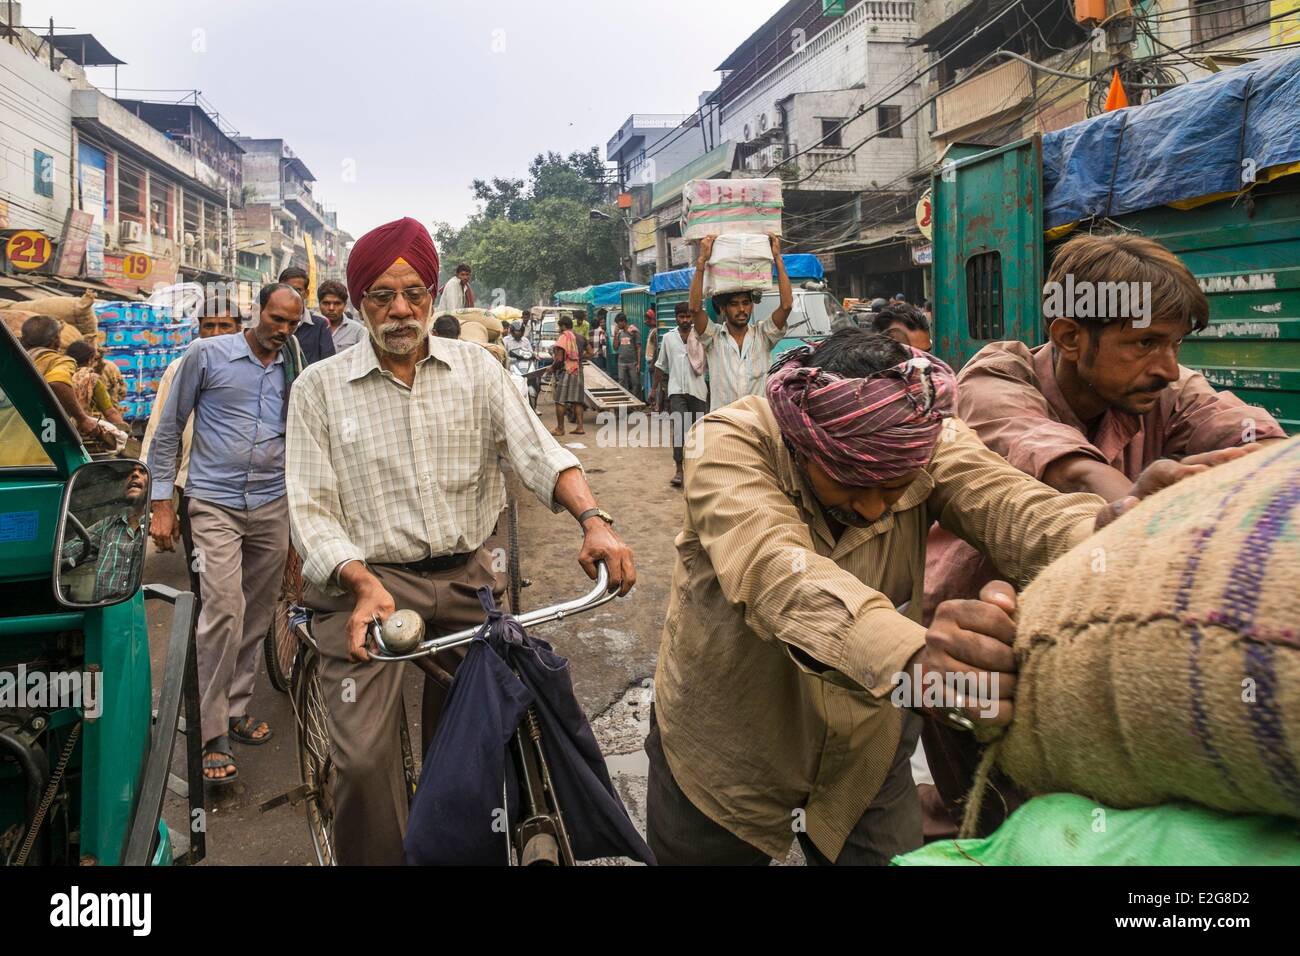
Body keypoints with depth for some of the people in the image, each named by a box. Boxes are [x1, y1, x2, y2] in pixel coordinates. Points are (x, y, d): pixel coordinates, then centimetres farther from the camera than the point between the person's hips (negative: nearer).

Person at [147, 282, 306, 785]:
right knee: (224, 609, -15)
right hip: (215, 505, -4)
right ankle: (212, 733, -7)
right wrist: (162, 503, -2)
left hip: (273, 507, 4)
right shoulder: (207, 354, -2)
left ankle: (236, 706, 26)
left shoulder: (294, 370, 9)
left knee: (256, 615, 10)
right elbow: (169, 429, 2)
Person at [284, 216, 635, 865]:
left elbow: (537, 451, -3)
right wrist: (365, 584, -21)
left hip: (464, 577, 3)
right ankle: (373, 859, 10)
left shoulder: (475, 367, 6)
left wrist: (593, 518, -22)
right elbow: (311, 509, -3)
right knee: (364, 758, -16)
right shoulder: (320, 386, 1)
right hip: (365, 581, -2)